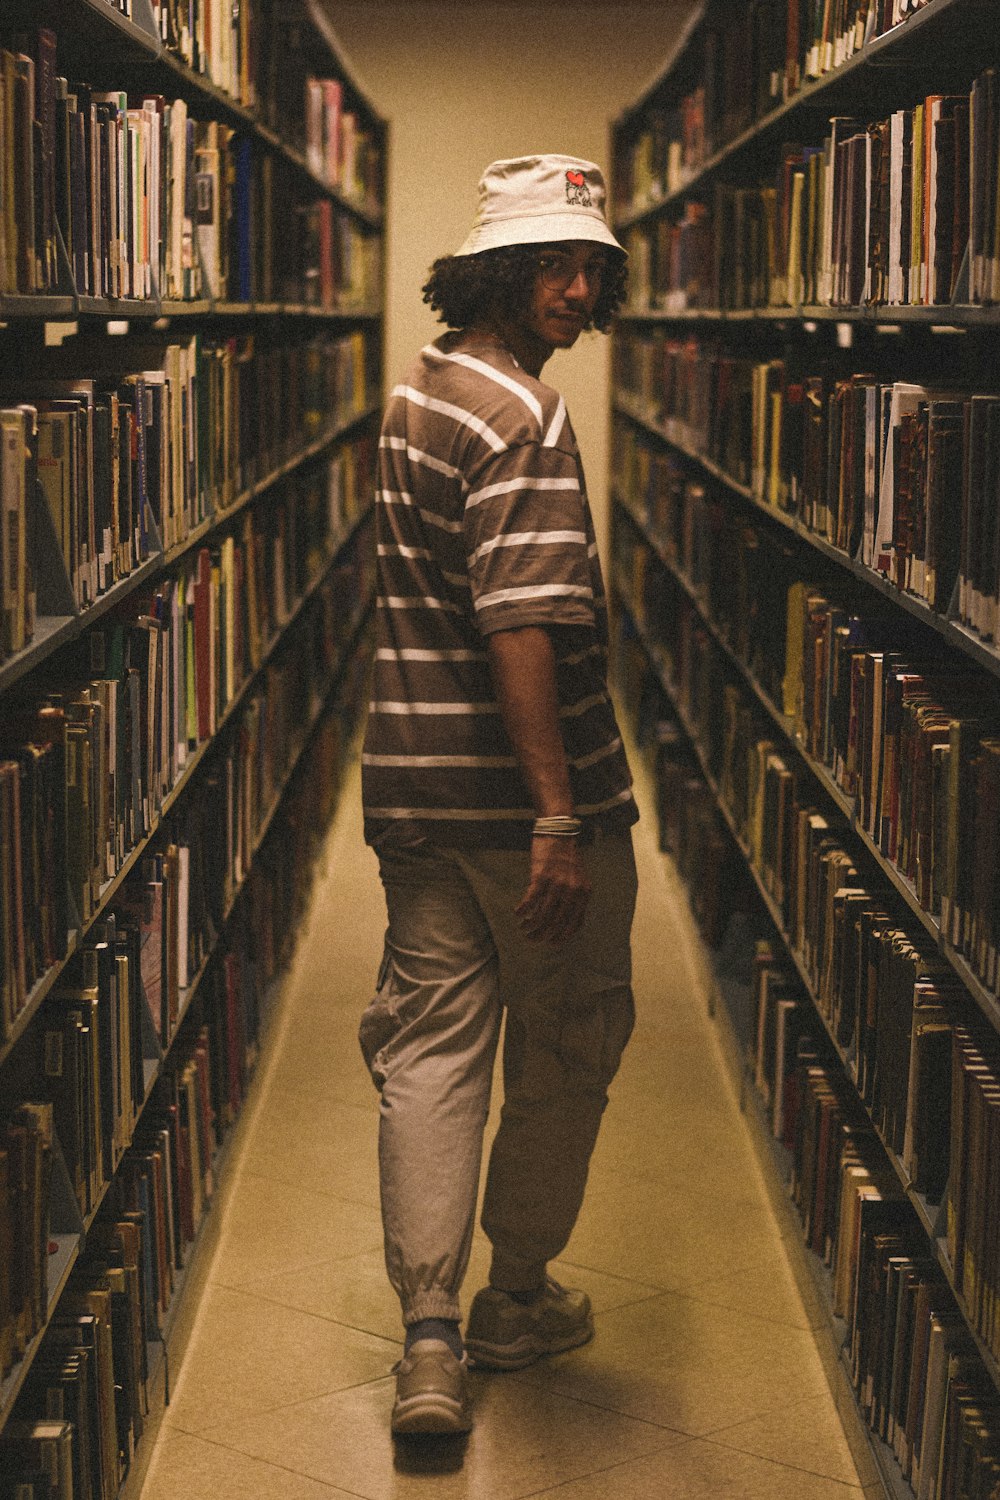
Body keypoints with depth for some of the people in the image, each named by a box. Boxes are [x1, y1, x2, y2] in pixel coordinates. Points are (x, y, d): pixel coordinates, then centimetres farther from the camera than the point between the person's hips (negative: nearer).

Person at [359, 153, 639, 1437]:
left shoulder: (419, 390, 13)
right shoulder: (524, 417, -17)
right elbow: (520, 628, -26)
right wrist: (559, 818, -27)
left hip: (415, 787, 8)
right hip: (519, 791, -8)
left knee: (431, 1049, 9)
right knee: (565, 1047, 11)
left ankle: (429, 1342, 5)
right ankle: (515, 1302, 25)